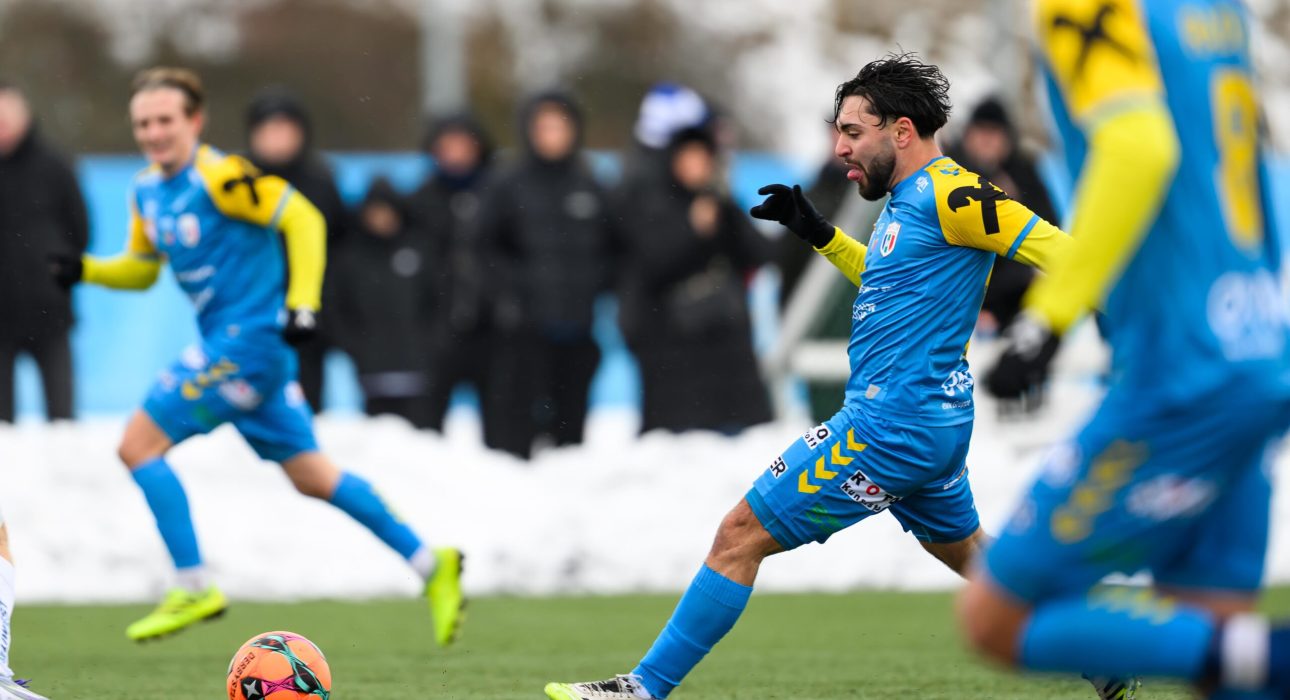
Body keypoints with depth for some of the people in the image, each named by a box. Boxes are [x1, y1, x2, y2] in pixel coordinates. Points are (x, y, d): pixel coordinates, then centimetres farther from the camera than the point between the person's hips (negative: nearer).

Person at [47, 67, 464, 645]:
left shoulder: (219, 178, -16)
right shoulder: (146, 192, 11)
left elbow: (302, 218, -17)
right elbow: (141, 267, 22)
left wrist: (302, 303, -22)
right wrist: (86, 270, 4)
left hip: (250, 338, -9)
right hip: (227, 344, 9)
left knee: (139, 446, -10)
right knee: (310, 476, 13)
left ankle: (193, 586, -4)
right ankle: (429, 564, 18)